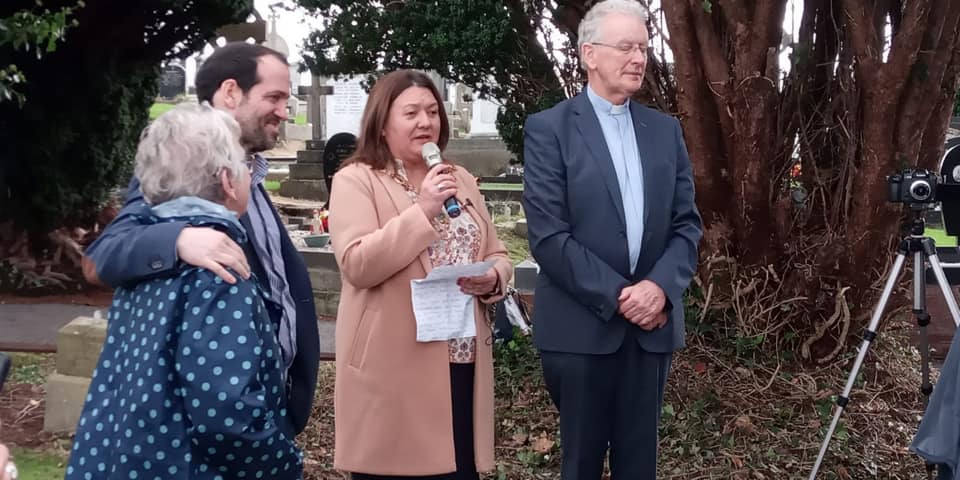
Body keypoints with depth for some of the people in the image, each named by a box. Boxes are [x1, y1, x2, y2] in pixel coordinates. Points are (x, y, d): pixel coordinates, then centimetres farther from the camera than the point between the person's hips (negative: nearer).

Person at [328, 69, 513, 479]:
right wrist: (422, 211, -20)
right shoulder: (355, 181, -3)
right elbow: (357, 265, -16)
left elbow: (496, 255, 18)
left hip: (461, 362, 5)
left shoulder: (461, 180, 15)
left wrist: (491, 279, -5)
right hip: (393, 367, -5)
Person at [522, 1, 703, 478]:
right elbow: (548, 236, -12)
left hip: (653, 324, 4)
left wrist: (659, 286, -11)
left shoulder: (665, 130, 10)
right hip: (581, 326, -4)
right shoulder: (548, 129, -5)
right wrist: (618, 296, -15)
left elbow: (687, 223, 6)